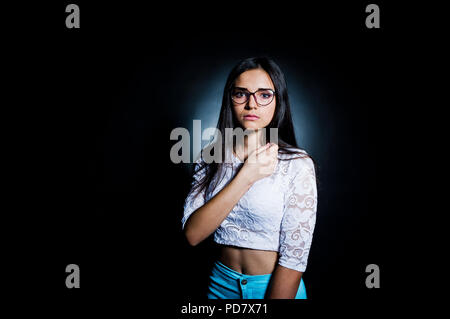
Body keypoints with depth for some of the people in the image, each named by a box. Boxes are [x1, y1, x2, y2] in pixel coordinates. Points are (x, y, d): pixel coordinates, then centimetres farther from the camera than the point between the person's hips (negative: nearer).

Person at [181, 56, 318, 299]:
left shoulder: (297, 164, -17)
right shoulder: (210, 159, -6)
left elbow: (295, 256, -18)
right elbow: (192, 234, -17)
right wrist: (246, 176, -24)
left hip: (276, 287, -3)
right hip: (221, 285, 3)